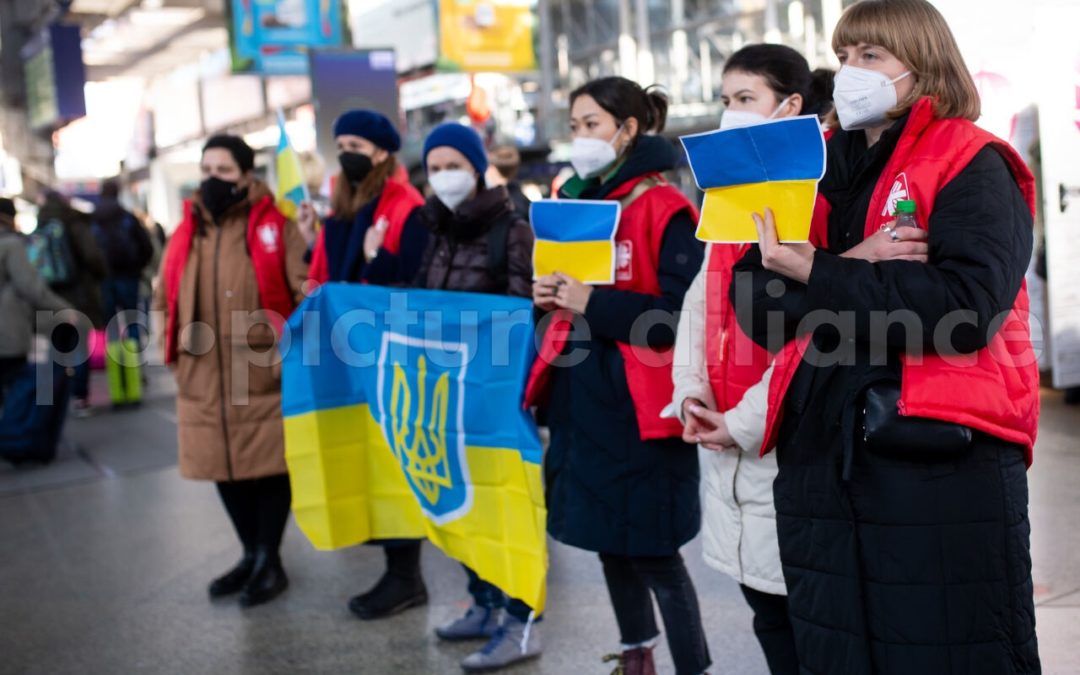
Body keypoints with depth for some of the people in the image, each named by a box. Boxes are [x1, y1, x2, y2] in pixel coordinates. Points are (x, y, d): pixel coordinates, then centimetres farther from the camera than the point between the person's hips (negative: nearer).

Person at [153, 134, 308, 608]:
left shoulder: (274, 227, -4)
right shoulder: (187, 231, 11)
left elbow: (306, 290, -9)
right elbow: (166, 298, 19)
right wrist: (173, 347, 9)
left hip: (264, 371, -5)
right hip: (204, 376, 5)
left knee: (269, 464, 3)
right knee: (224, 466, 14)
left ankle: (269, 560, 19)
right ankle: (251, 554, 31)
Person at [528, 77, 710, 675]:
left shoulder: (665, 209, -11)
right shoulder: (574, 199, 12)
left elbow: (682, 313, -18)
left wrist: (594, 303, -21)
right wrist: (552, 294, -1)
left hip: (638, 403, -7)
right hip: (582, 394, 8)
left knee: (654, 552, -2)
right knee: (609, 540, 17)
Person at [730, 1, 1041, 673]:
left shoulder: (971, 163, -1)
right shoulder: (820, 170, 16)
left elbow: (967, 305, -18)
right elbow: (756, 305, 3)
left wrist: (820, 276, -19)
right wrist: (851, 265, -13)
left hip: (943, 457, -5)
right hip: (820, 456, 6)